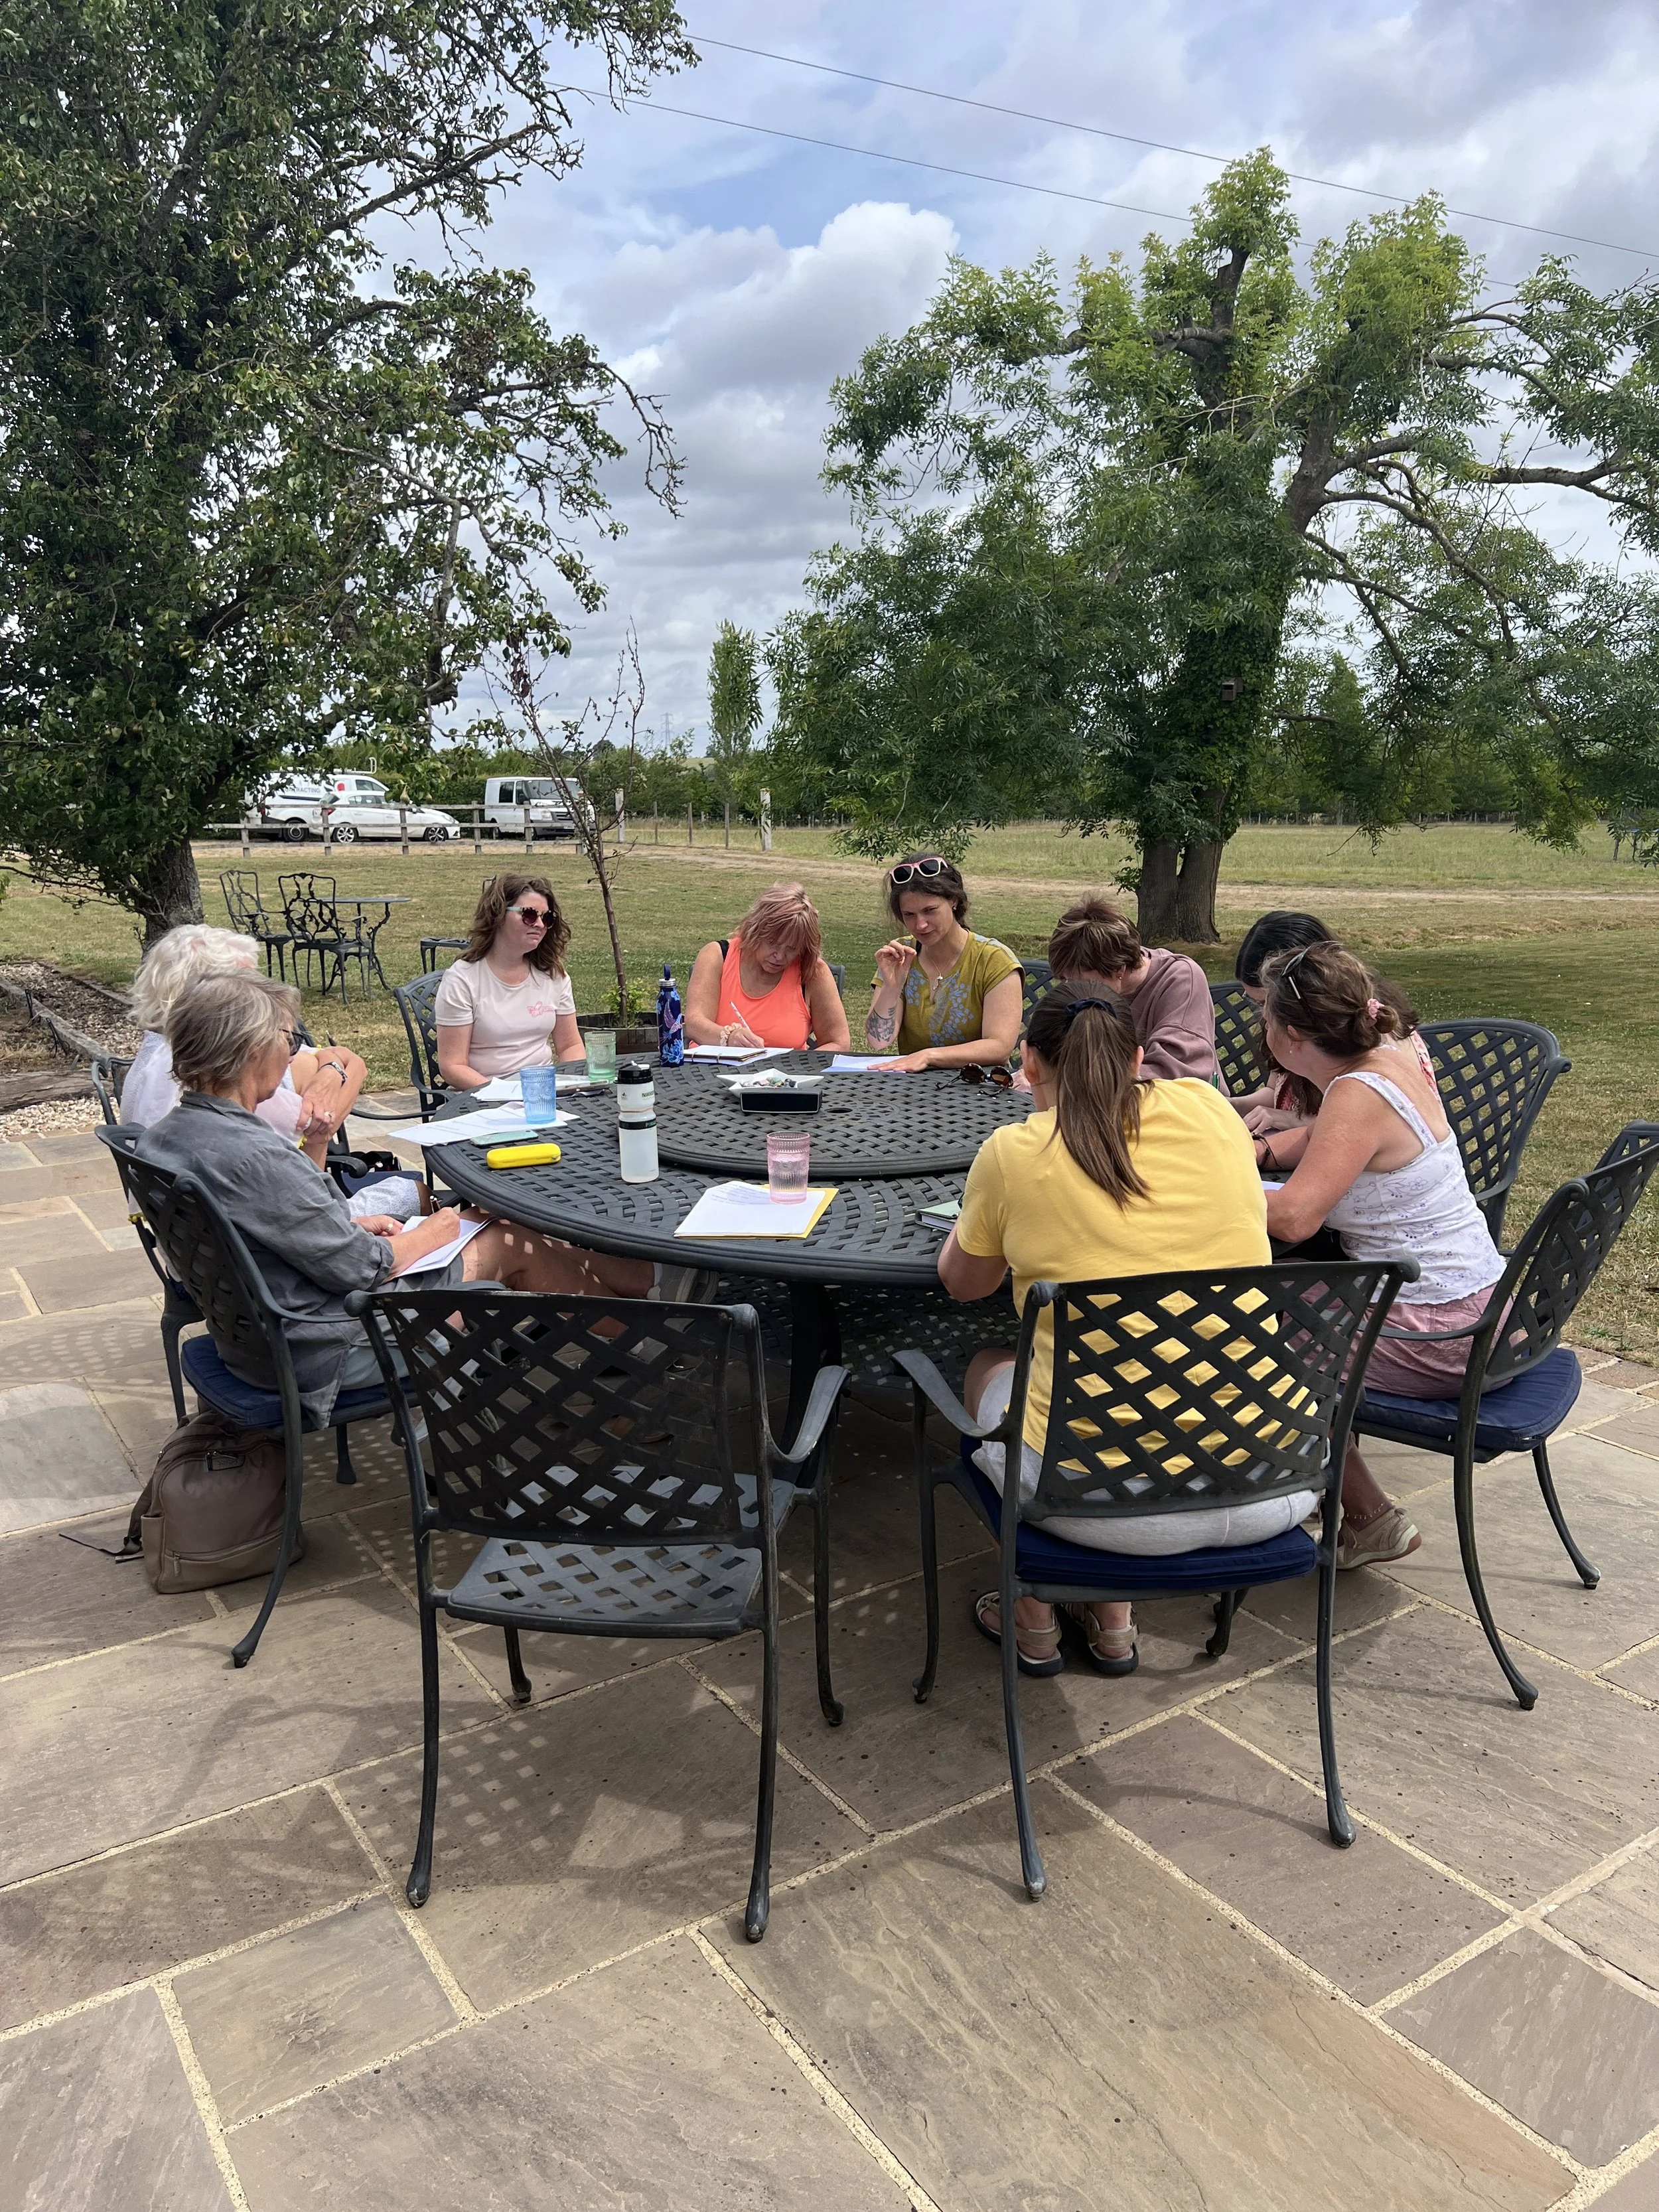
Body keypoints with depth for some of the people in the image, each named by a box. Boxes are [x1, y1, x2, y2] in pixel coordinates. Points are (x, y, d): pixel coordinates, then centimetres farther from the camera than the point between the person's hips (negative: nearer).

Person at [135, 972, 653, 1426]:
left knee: (485, 1221, 17)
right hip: (322, 1350, -9)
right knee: (510, 1246, 6)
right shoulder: (254, 1157, -31)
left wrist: (352, 1227, 8)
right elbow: (357, 1268, -23)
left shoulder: (163, 1135, -2)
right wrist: (426, 1237, -5)